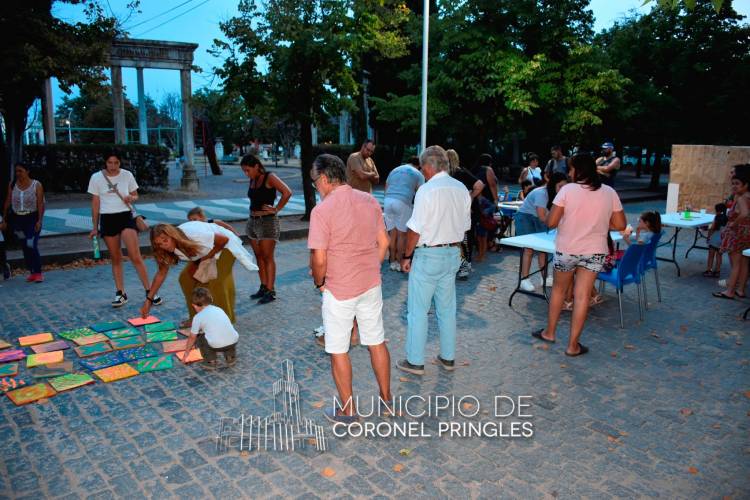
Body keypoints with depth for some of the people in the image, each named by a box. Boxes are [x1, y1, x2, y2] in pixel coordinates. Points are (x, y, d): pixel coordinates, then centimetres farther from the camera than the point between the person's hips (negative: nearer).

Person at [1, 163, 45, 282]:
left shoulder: (37, 185, -5)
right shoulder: (12, 185, 5)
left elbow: (40, 204, -8)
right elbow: (8, 202, 8)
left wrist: (39, 221, -15)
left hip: (32, 218, -4)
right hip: (16, 219, 4)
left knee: (32, 245, -14)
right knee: (24, 246, 7)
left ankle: (38, 273, -7)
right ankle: (32, 272, 14)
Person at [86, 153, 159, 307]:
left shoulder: (127, 175, 1)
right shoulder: (96, 178, 0)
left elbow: (135, 195, 12)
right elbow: (95, 203, 5)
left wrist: (131, 198, -13)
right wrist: (95, 227, 5)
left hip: (125, 216, -1)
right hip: (107, 219, 1)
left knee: (136, 256, -9)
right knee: (115, 258, 8)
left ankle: (149, 292, -4)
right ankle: (120, 293, 19)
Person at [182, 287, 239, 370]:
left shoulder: (198, 317, 9)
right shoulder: (219, 309, 23)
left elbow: (192, 337, 18)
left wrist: (186, 352, 35)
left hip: (216, 345, -5)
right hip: (233, 341, 5)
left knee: (199, 338, 23)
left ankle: (211, 361, 15)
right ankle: (230, 357, 30)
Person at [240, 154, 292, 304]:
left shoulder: (269, 178, -11)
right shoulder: (252, 180, 12)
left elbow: (287, 192, -21)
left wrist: (276, 209, -15)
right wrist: (253, 211, 5)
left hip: (267, 222, -8)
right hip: (252, 221, 8)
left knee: (267, 258, -3)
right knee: (259, 257, 11)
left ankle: (270, 291, 3)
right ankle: (263, 287, 21)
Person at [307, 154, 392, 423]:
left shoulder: (322, 210, -17)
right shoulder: (370, 201, 1)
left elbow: (319, 258, -20)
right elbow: (383, 242, 7)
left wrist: (319, 282, -2)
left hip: (339, 290, -6)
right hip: (371, 285, 6)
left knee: (338, 350, 10)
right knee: (377, 342, 18)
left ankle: (347, 410, 23)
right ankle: (386, 398, 34)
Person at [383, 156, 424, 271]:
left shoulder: (394, 170, 26)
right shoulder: (418, 174, 13)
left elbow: (386, 188, 24)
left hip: (388, 201, 4)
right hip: (403, 202, -4)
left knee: (392, 233, 8)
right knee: (402, 234, 3)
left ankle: (393, 262, 12)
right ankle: (400, 263, 5)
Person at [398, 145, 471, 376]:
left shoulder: (427, 190, -17)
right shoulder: (462, 189, 4)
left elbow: (415, 229, -17)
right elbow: (465, 226, 10)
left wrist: (407, 256, -6)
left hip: (428, 255, -7)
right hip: (453, 254, 7)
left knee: (418, 311, 5)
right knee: (447, 309, 17)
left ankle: (415, 361, 13)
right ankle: (448, 357, 27)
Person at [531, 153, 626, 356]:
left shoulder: (567, 190, -10)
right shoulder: (609, 192, 0)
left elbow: (551, 223, -12)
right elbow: (620, 225, 3)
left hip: (566, 250, -1)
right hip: (595, 251, 2)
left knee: (558, 289, 18)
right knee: (582, 296, 4)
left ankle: (549, 332, 31)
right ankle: (573, 345, 10)